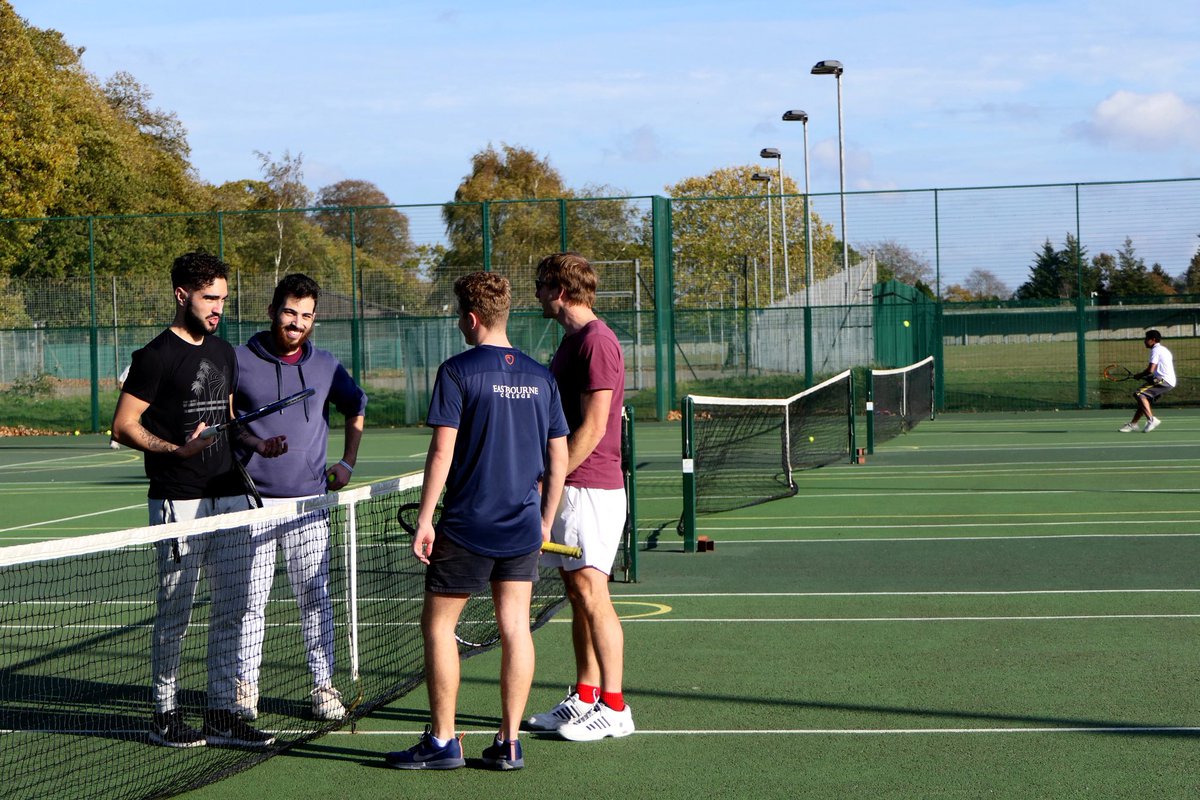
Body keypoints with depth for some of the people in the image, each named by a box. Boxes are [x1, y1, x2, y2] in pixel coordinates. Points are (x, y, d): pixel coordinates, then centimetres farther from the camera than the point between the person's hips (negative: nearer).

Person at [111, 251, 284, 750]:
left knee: (231, 609, 7)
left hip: (230, 497, 7)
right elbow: (123, 426, -9)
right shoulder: (157, 356, -8)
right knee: (175, 610, -1)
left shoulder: (223, 353, 15)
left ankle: (222, 713, 14)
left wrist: (256, 445, 7)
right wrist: (177, 449, -23)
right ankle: (165, 714, 10)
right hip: (178, 503, -7)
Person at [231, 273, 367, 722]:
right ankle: (245, 686, 11)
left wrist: (347, 462, 17)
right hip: (251, 502, -2)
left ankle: (323, 686, 10)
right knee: (250, 599, 1)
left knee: (315, 597, 3)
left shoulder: (326, 366, 9)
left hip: (309, 502, 2)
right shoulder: (239, 362, 0)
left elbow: (356, 409, 26)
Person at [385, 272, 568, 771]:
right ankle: (509, 743, 6)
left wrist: (424, 518, -9)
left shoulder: (457, 371, -8)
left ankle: (442, 741, 6)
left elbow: (442, 451, -13)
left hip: (468, 524, -5)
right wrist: (545, 519, 18)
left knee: (438, 623, 6)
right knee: (515, 627, 6)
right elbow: (559, 457, 9)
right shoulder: (540, 377, 7)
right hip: (524, 525, 5)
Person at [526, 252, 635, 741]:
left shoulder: (596, 341, -14)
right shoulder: (571, 340, 17)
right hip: (569, 487, 10)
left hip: (590, 487, -10)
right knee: (577, 594, 11)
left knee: (591, 594, -9)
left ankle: (614, 707, -5)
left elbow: (592, 428, -19)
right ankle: (585, 697, 16)